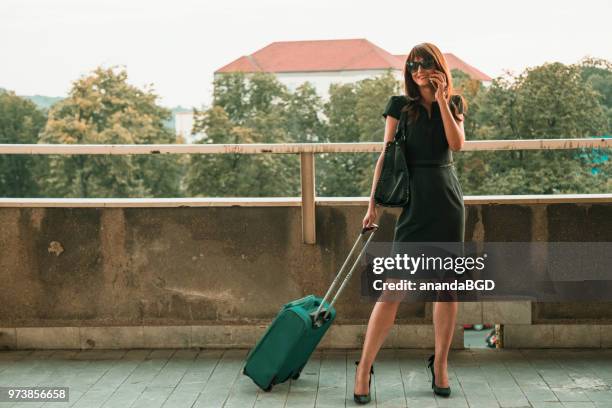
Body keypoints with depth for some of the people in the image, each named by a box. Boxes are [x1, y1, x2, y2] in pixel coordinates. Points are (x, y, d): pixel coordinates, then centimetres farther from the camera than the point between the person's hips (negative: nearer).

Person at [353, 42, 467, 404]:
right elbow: (385, 156, 3)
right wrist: (374, 203, -2)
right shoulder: (400, 106, 5)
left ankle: (440, 364, 20)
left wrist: (442, 100, -7)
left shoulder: (454, 104, 11)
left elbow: (457, 144, -6)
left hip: (449, 199, 3)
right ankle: (364, 368, 1)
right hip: (414, 200, -3)